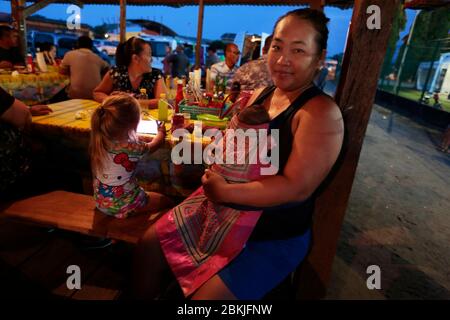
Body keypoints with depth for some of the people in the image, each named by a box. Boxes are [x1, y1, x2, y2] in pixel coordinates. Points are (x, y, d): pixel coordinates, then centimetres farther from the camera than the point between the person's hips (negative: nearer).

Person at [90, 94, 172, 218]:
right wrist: (161, 132, 11)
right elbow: (154, 145, -8)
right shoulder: (132, 148, -31)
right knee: (166, 201, 14)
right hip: (122, 206, -6)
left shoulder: (99, 141, -16)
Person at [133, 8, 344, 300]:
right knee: (150, 244, 9)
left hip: (275, 236, -6)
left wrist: (225, 192, -23)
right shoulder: (259, 94, 4)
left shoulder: (322, 113, -18)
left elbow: (297, 187, -25)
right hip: (225, 211, 7)